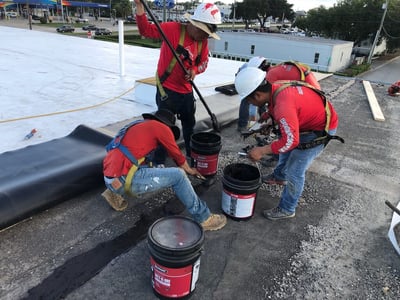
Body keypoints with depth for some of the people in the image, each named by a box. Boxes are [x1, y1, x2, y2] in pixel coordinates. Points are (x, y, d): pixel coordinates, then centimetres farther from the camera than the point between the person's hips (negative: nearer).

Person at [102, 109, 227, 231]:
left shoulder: (139, 125, 24)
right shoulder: (161, 127, 0)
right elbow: (177, 154, 10)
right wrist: (189, 170, 31)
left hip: (110, 178, 9)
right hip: (123, 179, -9)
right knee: (178, 175, -6)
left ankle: (116, 194, 21)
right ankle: (203, 218, 3)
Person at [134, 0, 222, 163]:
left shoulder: (203, 41, 2)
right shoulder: (173, 28, -14)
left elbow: (204, 62, 12)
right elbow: (146, 29, -16)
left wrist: (195, 70, -11)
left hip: (186, 91, 6)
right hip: (167, 90, -6)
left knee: (190, 124, 21)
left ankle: (192, 155, 42)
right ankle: (159, 162, 18)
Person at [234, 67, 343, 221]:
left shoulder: (283, 104, -37)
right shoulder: (276, 88, -11)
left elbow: (291, 140, -33)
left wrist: (261, 151, -27)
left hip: (321, 130, -9)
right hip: (310, 120, 9)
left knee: (294, 172, -3)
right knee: (285, 149, 27)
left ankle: (286, 209, 15)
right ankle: (279, 176, 53)